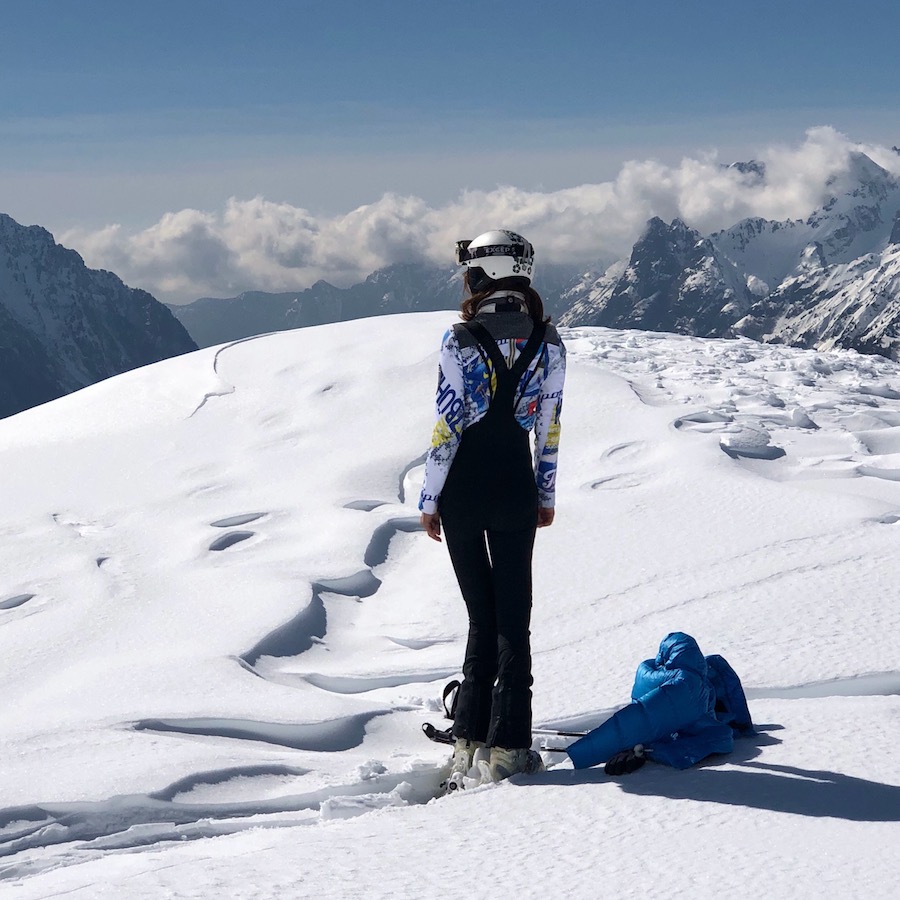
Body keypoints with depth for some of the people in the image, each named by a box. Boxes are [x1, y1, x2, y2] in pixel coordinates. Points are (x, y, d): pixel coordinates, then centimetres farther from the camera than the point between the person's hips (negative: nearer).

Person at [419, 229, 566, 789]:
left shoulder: (461, 342, -11)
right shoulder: (548, 342, -1)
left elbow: (447, 426, -10)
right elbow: (550, 425, 3)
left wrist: (429, 500, -1)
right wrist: (547, 495, 13)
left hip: (464, 489, -1)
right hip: (516, 487, 2)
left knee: (482, 614, 10)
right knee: (514, 615, 8)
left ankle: (469, 741, 10)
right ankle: (508, 745, 4)